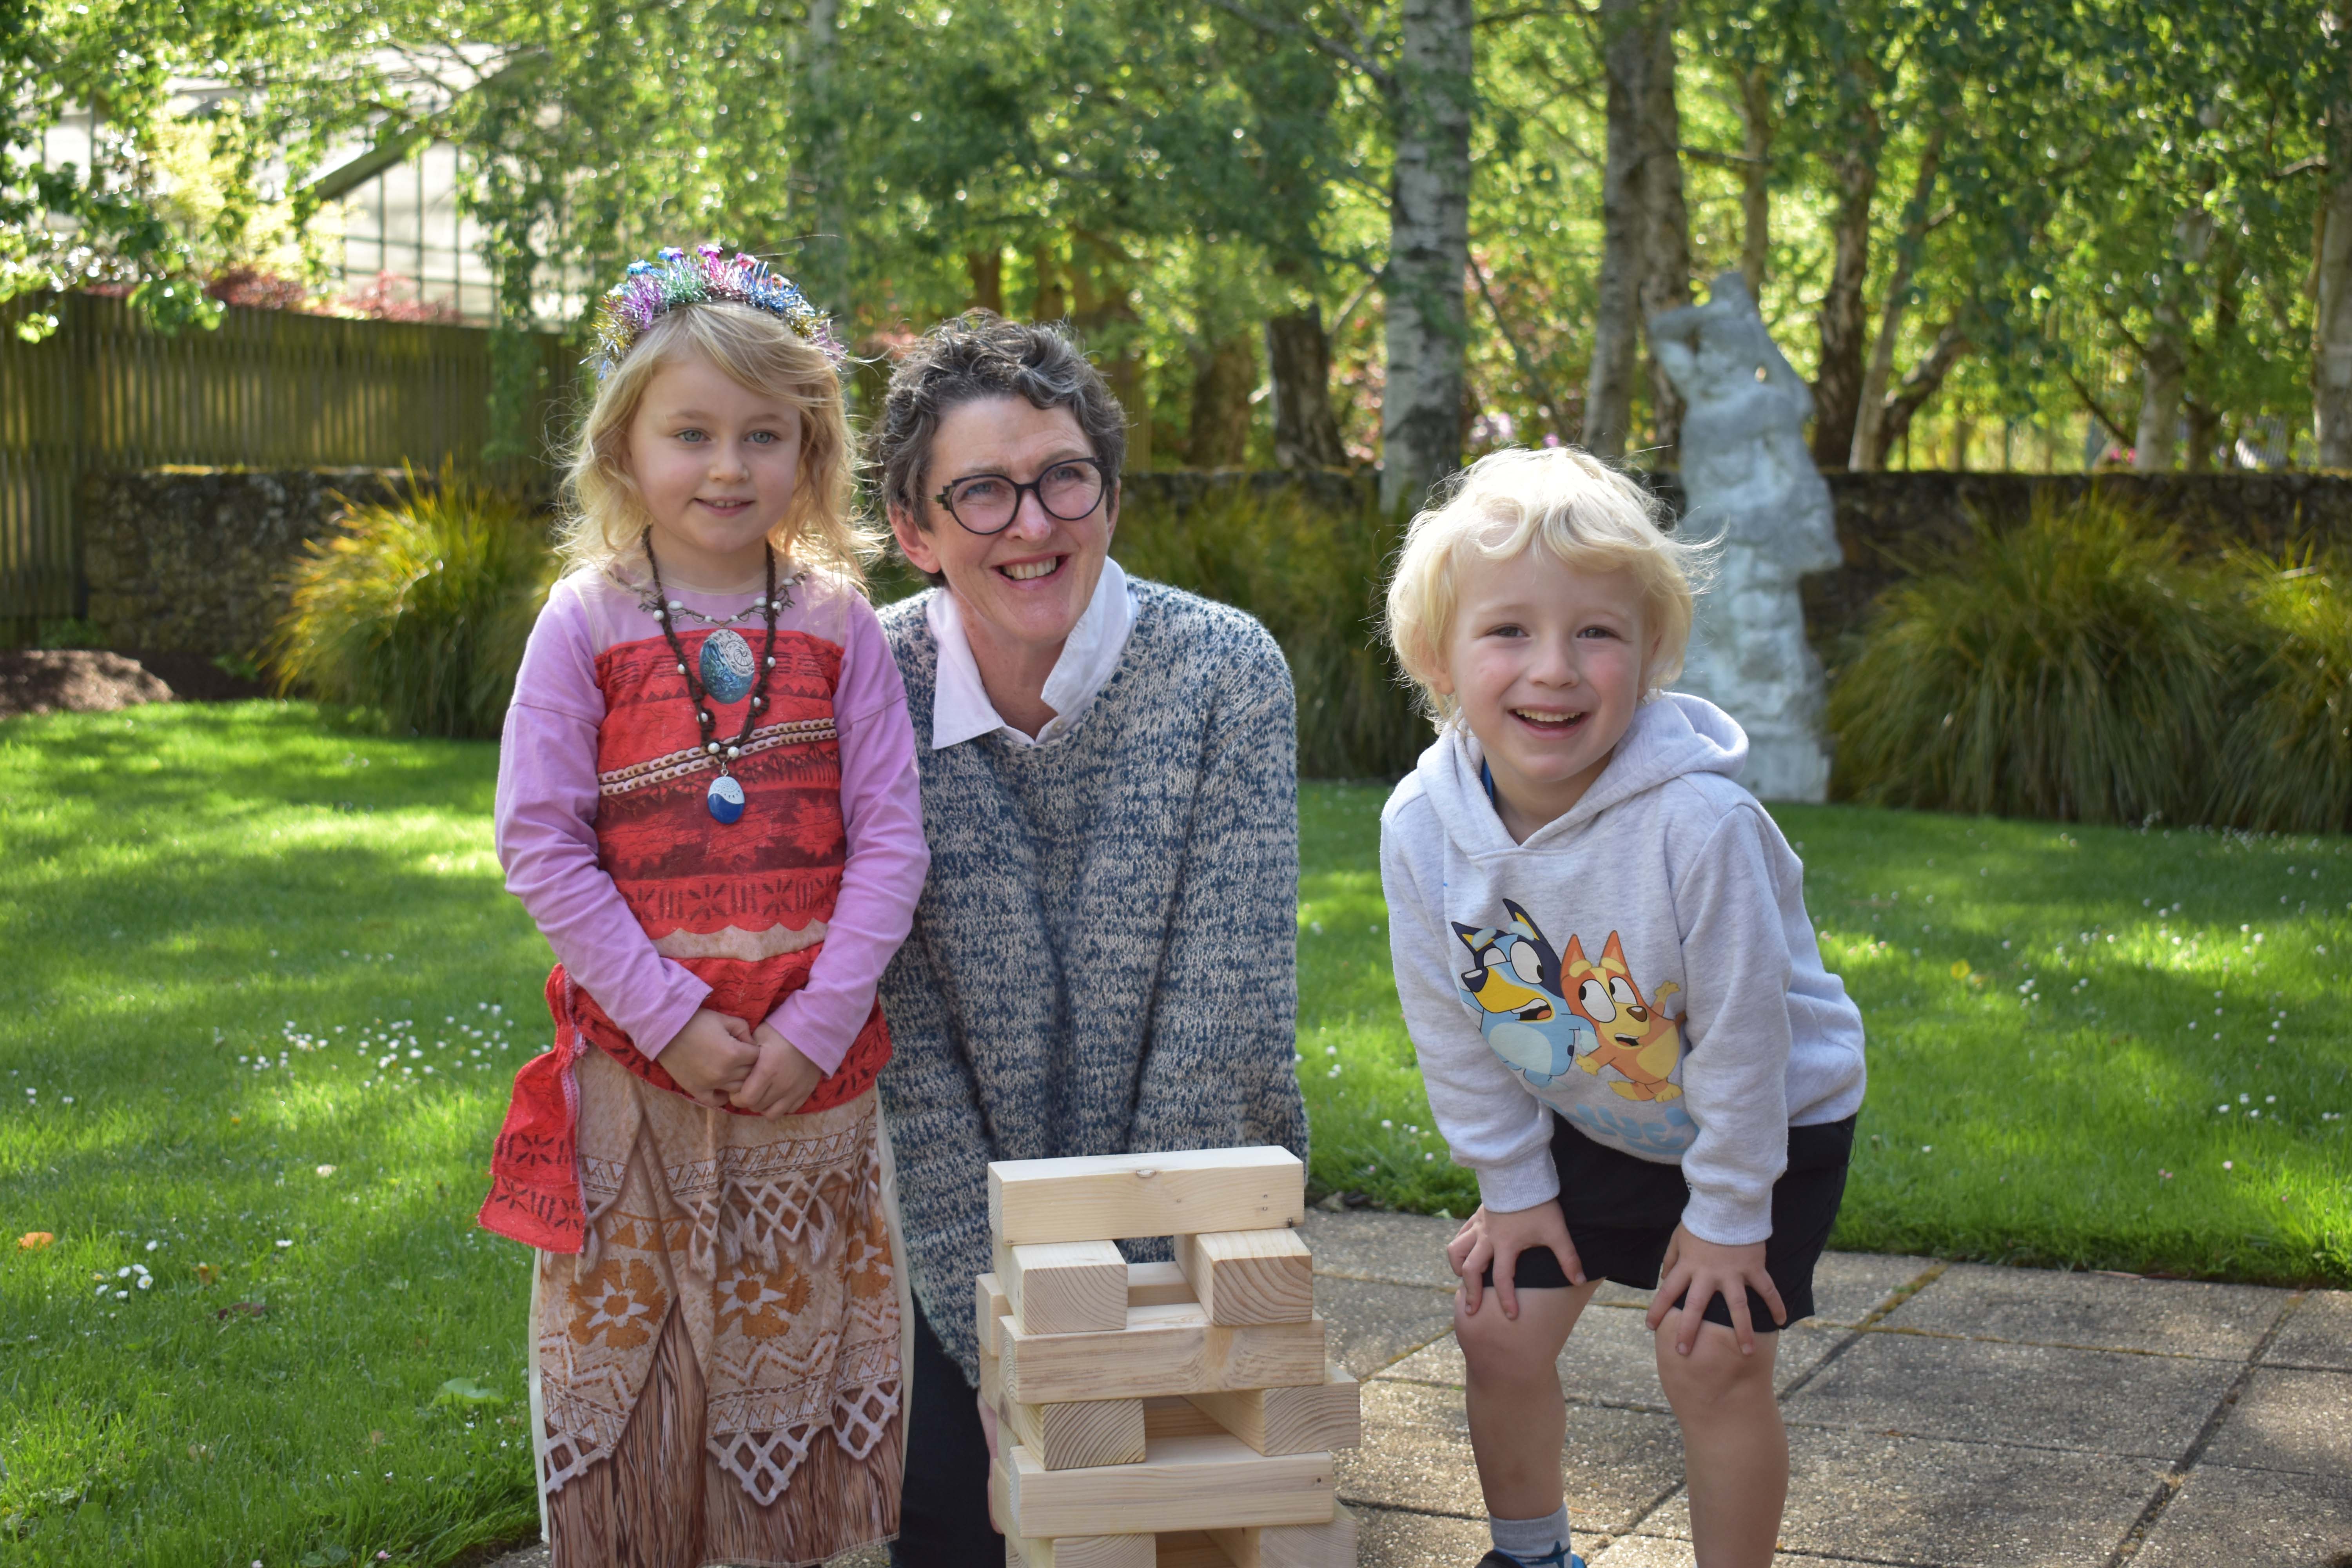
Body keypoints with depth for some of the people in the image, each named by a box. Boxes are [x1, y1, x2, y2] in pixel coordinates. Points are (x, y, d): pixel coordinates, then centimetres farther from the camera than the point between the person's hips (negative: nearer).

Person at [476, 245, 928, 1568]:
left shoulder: (838, 624, 1)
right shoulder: (586, 625, -2)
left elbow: (891, 838, -1)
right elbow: (541, 845, -6)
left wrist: (818, 1023, -11)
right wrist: (671, 1015, -12)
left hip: (810, 1061, 1)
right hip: (640, 1061, -1)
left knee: (792, 1337, 11)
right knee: (634, 1341, 7)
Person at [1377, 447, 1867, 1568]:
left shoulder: (1700, 823, -36)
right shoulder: (1420, 825, -22)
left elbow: (1743, 1027, -25)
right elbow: (1452, 1025, -7)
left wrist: (1726, 1212, -15)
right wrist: (1512, 1184, 1)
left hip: (1773, 1119, -4)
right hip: (1583, 1125, 5)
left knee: (1711, 1360, -5)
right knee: (1499, 1328, 8)